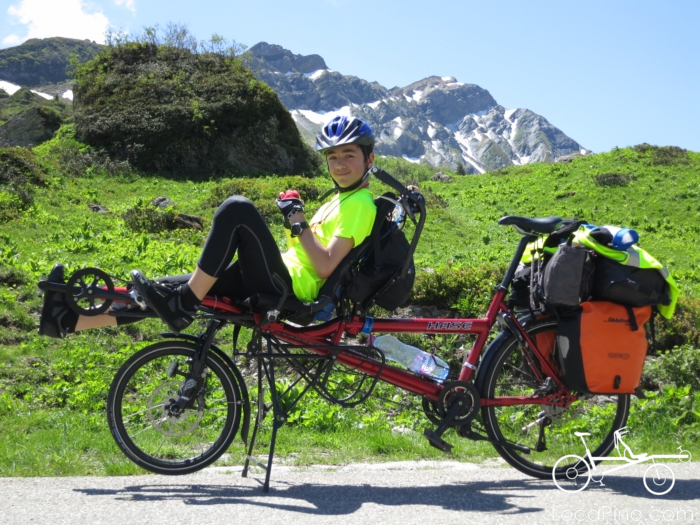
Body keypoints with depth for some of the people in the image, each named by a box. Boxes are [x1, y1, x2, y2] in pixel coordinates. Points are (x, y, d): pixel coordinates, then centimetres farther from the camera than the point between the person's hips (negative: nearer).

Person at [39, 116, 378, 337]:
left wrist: (297, 222, -14)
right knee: (165, 291, 0)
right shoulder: (342, 199, 22)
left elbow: (326, 267, -19)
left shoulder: (360, 204, -7)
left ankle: (185, 304, -23)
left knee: (237, 209, -27)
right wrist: (294, 220, 11)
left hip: (285, 290, -9)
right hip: (283, 283, 9)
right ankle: (69, 320, 0)